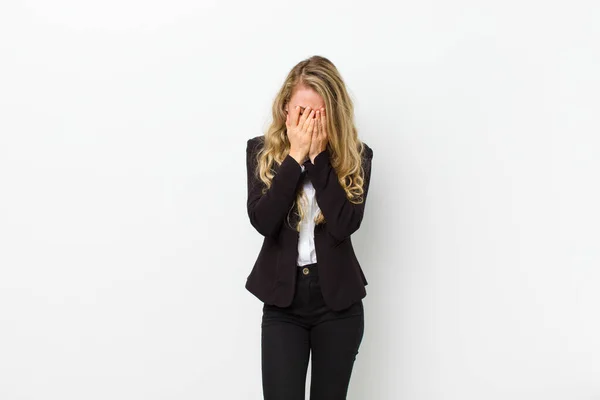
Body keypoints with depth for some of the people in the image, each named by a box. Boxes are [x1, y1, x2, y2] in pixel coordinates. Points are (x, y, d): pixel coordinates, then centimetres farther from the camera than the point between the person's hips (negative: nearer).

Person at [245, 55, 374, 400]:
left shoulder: (355, 155, -3)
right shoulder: (262, 151, -1)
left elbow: (345, 225, -18)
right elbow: (263, 221, -15)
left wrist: (319, 157, -18)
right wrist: (295, 157, -17)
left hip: (338, 299, 0)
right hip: (283, 300, 0)